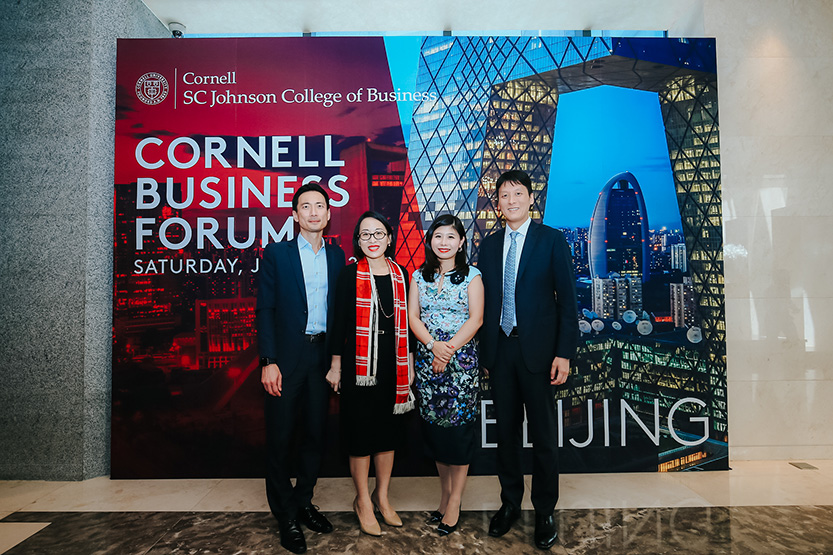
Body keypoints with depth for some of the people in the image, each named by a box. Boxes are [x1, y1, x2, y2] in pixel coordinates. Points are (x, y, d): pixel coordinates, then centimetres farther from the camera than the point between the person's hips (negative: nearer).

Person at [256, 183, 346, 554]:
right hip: (286, 357, -3)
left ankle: (303, 501, 32)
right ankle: (285, 515, 22)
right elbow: (265, 310, -5)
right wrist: (268, 361, -12)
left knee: (316, 433, 12)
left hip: (322, 355, 4)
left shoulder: (337, 256, 9)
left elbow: (339, 309, 9)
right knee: (280, 437, 5)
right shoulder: (276, 254, -1)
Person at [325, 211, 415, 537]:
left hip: (393, 366, 4)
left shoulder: (400, 275, 7)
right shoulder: (350, 275, -3)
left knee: (388, 430, 13)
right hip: (360, 366, -4)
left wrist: (409, 364, 11)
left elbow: (406, 323, 11)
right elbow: (339, 321, -3)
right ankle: (363, 501, 24)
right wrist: (336, 366, -4)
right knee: (361, 431, 5)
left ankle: (382, 497, 31)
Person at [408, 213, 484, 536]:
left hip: (461, 360, -3)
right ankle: (444, 495, 25)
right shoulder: (419, 276, 10)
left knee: (459, 428, -1)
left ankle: (454, 503, 12)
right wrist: (433, 345, -14)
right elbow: (413, 316, 2)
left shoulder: (471, 276, 1)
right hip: (427, 360, 3)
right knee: (435, 428, 9)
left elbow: (476, 318, -7)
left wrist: (450, 348, -17)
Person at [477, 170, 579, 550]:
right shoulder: (489, 245, 10)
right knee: (506, 431, 13)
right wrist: (484, 353, 8)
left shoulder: (551, 240, -1)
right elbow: (485, 302, 10)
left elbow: (567, 299, -4)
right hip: (499, 349, 4)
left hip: (538, 350, -3)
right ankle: (509, 503, 30)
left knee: (543, 436, 7)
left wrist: (564, 353, -10)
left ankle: (545, 512, 24)